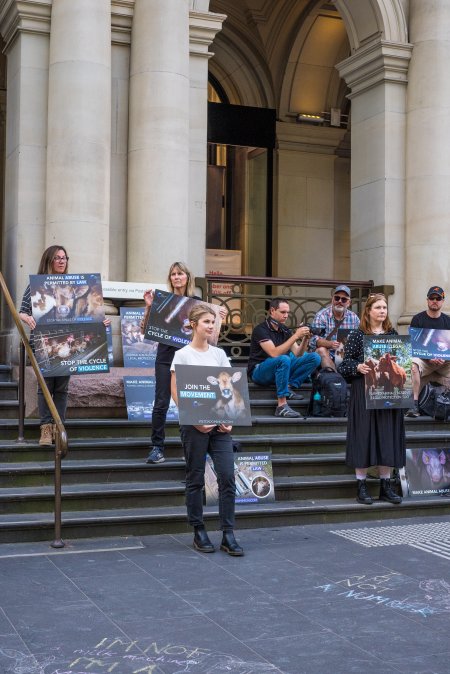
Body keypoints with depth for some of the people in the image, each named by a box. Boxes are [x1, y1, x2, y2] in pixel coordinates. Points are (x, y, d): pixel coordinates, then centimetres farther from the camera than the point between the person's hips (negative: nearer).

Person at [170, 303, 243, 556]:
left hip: (219, 424, 4)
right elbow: (176, 394, -6)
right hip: (194, 424, -4)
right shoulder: (182, 355, -1)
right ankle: (199, 532, 16)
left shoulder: (219, 354, 11)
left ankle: (228, 535, 2)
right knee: (196, 479, 5)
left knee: (228, 477, -4)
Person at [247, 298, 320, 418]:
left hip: (280, 370, 7)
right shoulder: (261, 330, -13)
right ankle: (282, 406, -36)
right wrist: (296, 336, -26)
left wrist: (305, 339, -12)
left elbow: (298, 354, 5)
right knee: (284, 359, -39)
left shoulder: (285, 330, 9)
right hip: (259, 372, -7)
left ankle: (289, 386, -14)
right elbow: (274, 353, -27)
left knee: (315, 358, -5)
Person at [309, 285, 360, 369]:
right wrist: (329, 344, -37)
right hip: (325, 356, -3)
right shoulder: (321, 315, -4)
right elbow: (314, 339, -16)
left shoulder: (354, 318, 9)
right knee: (322, 350, -34)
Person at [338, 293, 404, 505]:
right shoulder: (357, 335, 0)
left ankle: (386, 486, 12)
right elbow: (345, 363, -2)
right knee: (364, 435, -4)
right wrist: (358, 367, -20)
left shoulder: (393, 334, 11)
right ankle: (361, 487, 4)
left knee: (388, 436, 3)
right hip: (364, 392, -4)